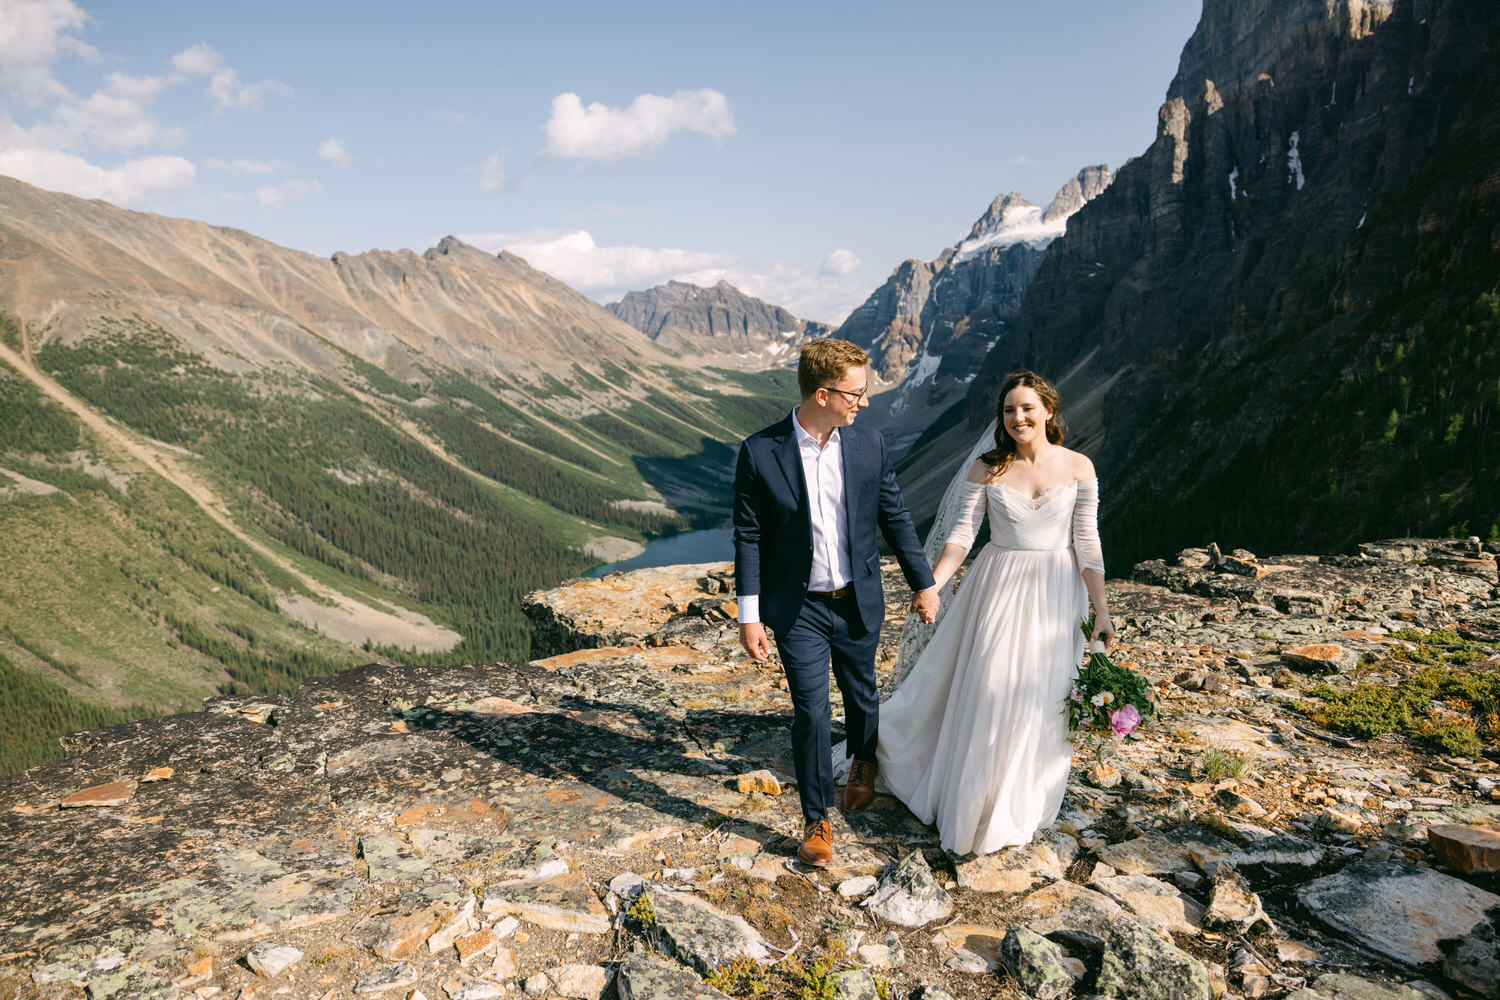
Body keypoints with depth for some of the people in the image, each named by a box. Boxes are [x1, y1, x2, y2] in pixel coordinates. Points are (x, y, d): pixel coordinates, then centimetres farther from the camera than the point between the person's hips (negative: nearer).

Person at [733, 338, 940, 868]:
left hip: (859, 603, 3)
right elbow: (748, 537, -9)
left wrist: (923, 582, 8)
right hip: (798, 609, -3)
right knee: (810, 712, 1)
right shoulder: (759, 452, -14)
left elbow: (896, 518, 4)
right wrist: (749, 615, -9)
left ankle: (864, 760, 54)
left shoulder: (869, 444, -6)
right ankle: (816, 821, 20)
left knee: (860, 691, 22)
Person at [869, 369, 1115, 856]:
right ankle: (976, 801, 25)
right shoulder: (985, 469, -5)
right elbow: (961, 533, -7)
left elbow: (1088, 544, -2)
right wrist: (930, 585, -21)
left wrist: (1102, 611, -3)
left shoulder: (1078, 467, -4)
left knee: (1042, 700, 8)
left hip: (1056, 593, 1)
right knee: (987, 695, 3)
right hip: (999, 587, 0)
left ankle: (1022, 807, 30)